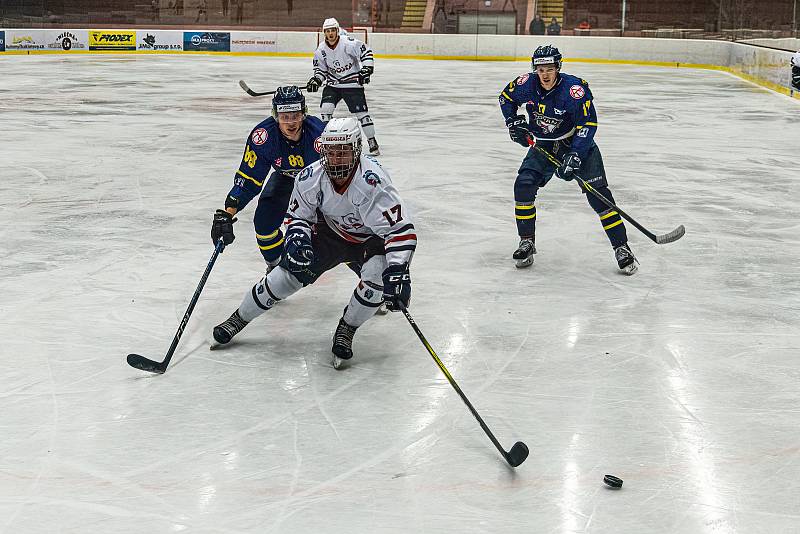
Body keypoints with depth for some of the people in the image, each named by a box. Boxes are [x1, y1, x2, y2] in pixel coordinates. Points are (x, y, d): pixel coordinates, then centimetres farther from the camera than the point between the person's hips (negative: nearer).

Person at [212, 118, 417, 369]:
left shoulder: (372, 181, -37)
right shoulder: (311, 177, -22)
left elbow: (401, 229, -37)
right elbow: (298, 215, -5)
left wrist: (398, 270, -47)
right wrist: (298, 240, -25)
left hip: (371, 239, -3)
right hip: (331, 232, 3)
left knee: (377, 276, -31)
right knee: (289, 272, -5)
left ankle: (346, 331, -6)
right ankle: (238, 319, 16)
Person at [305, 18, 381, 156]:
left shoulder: (349, 43, -18)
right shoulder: (321, 50, -2)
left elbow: (366, 52, -12)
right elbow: (320, 69, 10)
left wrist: (366, 70, -21)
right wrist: (315, 81, -6)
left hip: (352, 83, -4)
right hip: (332, 85, 4)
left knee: (361, 113, -6)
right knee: (325, 108, -13)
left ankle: (372, 143, 6)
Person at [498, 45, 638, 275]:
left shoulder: (574, 88, -27)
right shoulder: (527, 84, -14)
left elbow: (588, 123, -25)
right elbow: (506, 97, 8)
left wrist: (575, 154, -32)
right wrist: (513, 122, -4)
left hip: (577, 143, -4)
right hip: (543, 145, 4)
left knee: (598, 194, -12)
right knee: (523, 185, -13)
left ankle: (621, 247, -5)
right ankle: (527, 243, 3)